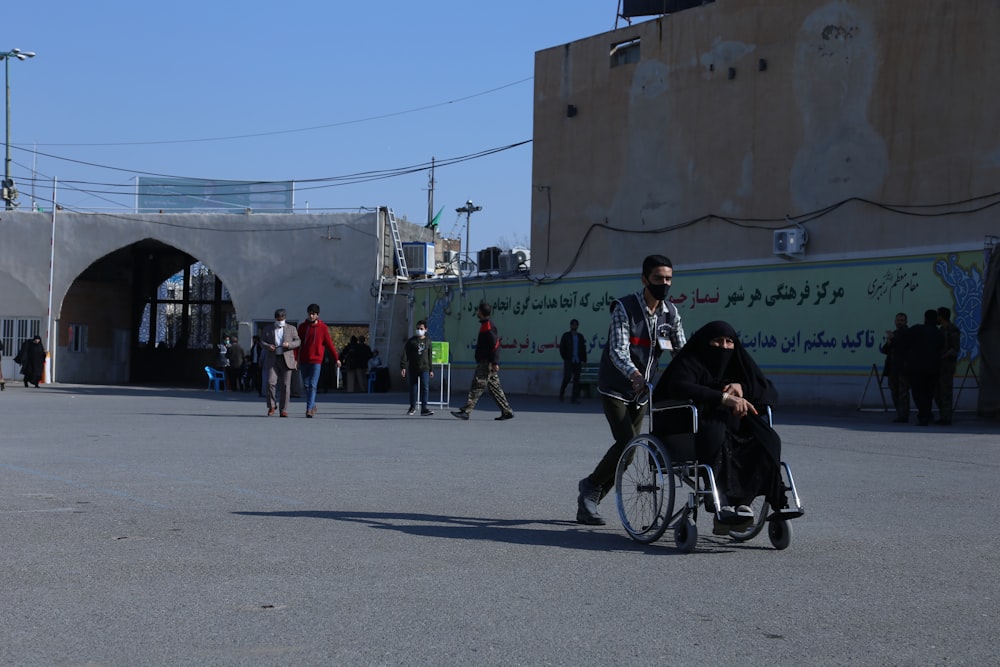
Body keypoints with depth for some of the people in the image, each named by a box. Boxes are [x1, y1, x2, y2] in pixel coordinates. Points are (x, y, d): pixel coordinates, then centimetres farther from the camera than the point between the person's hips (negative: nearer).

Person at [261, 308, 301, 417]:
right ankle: (272, 406, 5)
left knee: (285, 385, -2)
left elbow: (298, 342, 8)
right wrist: (268, 346, -10)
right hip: (273, 359, 0)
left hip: (286, 360, 0)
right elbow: (262, 341, 12)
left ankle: (283, 410, 4)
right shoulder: (267, 330, 14)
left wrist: (289, 344, -12)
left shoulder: (291, 329, 11)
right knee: (271, 382, -13)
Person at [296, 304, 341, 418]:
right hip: (303, 361, 3)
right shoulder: (302, 327, 7)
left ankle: (309, 409, -12)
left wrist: (336, 359, 2)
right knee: (306, 385, 8)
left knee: (313, 385, -10)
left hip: (316, 361, -3)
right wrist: (295, 359, -1)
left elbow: (329, 344, 3)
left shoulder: (323, 328, 1)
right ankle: (312, 406, 24)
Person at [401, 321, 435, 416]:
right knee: (413, 388, 8)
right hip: (412, 369, -1)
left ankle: (424, 408, -11)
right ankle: (413, 407, 23)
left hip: (424, 369, 1)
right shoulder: (411, 341, 0)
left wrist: (431, 370, 14)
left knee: (425, 388, -10)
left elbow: (430, 356, 14)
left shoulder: (428, 341, 8)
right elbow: (405, 354, -4)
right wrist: (403, 367, -14)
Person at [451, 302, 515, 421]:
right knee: (495, 388, 10)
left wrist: (494, 363, -23)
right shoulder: (486, 325, 18)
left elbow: (495, 344, -20)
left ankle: (465, 411, -11)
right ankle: (507, 411, 12)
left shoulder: (488, 326, -13)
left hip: (487, 363, -10)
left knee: (477, 387, -10)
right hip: (485, 363, 10)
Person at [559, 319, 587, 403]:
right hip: (569, 361, -3)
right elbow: (561, 348, 4)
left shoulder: (580, 336, 15)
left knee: (576, 379, -1)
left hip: (577, 361, 3)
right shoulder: (566, 335, 6)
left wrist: (584, 360, 4)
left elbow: (583, 349, 14)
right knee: (567, 377, -13)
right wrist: (565, 358, -5)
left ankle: (574, 398, 0)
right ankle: (561, 394, 5)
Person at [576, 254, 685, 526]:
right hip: (615, 388, -6)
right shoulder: (624, 308, -17)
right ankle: (591, 487, 3)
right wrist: (634, 375, -47)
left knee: (629, 449, 6)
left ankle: (587, 504, 20)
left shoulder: (670, 312, 0)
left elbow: (681, 350, -1)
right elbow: (618, 350, -27)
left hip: (641, 391, 6)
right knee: (626, 443, -20)